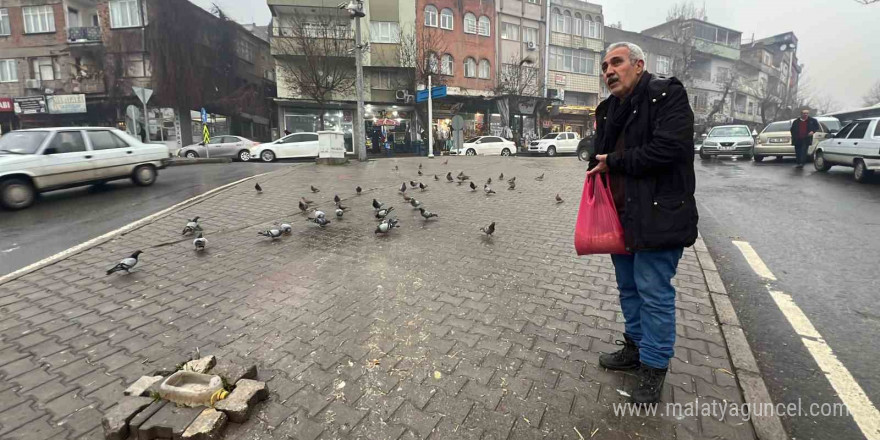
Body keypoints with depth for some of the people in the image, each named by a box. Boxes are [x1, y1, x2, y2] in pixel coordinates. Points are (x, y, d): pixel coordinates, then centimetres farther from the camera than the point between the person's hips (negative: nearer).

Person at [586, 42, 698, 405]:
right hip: (620, 217, 8)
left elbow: (668, 148, -23)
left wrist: (613, 162, -14)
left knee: (654, 293, 1)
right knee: (628, 288, 18)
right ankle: (636, 347, 37)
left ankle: (654, 366, 19)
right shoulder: (608, 109, 15)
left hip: (657, 218, -8)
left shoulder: (667, 95, -8)